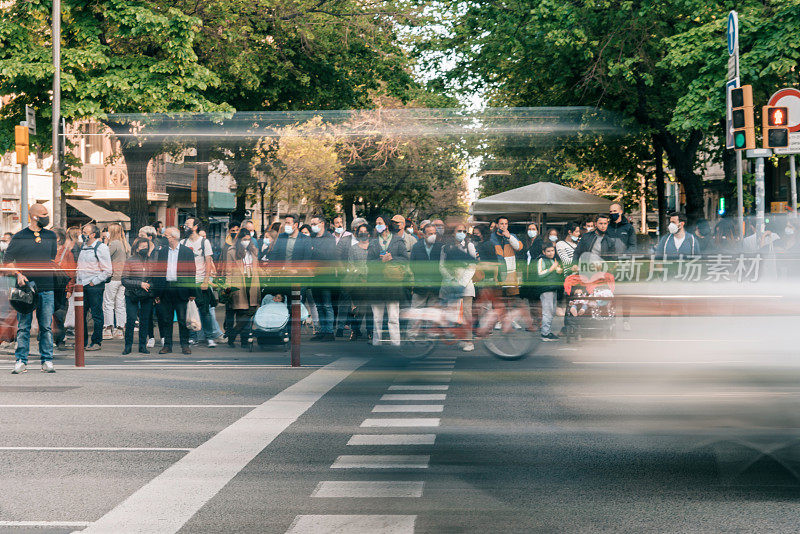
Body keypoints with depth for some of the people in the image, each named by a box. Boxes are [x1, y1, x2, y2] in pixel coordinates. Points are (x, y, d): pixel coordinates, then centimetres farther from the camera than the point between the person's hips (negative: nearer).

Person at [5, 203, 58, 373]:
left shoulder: (51, 236, 11)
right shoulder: (19, 237, 2)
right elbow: (7, 259, 5)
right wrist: (18, 274, -7)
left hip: (47, 288, 2)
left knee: (46, 327, 2)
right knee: (23, 326, 0)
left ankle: (47, 361, 7)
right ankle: (21, 361, 4)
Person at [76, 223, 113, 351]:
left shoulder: (101, 248, -9)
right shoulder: (84, 247, 15)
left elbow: (107, 271, -11)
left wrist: (94, 282, -12)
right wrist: (78, 281, 14)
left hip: (95, 286, -7)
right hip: (82, 286, 7)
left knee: (96, 315, -1)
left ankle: (96, 342, 5)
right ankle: (82, 341, 15)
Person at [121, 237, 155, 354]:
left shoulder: (151, 261, 7)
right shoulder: (130, 261, -3)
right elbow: (124, 280, -8)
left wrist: (150, 285, -5)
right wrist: (139, 284, -16)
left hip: (147, 296, 3)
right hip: (132, 296, -3)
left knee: (145, 320, 4)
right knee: (130, 320, -5)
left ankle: (143, 345, 14)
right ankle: (128, 345, 7)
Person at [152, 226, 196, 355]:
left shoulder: (187, 251, 3)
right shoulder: (162, 252, 12)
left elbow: (192, 272, 2)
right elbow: (156, 272, 10)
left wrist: (192, 293, -4)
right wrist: (156, 293, 3)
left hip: (181, 290, -3)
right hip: (165, 290, 3)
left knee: (183, 319, -1)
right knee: (165, 319, 5)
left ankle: (185, 345, 7)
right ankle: (167, 345, 13)